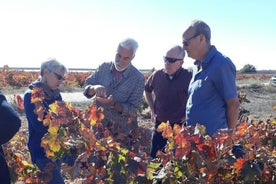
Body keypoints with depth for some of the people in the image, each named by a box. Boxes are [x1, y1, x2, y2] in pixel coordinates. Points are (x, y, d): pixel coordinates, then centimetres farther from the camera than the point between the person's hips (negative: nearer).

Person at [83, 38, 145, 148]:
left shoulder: (138, 78, -11)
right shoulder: (104, 67, -3)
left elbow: (133, 109, -12)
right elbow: (86, 88, -3)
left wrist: (113, 104, -29)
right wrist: (94, 88, -26)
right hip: (98, 125, 2)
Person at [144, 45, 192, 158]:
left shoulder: (189, 77, -16)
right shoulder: (157, 75, -4)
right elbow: (147, 90, 16)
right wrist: (152, 110, 11)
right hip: (160, 124, 4)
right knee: (155, 158, 13)